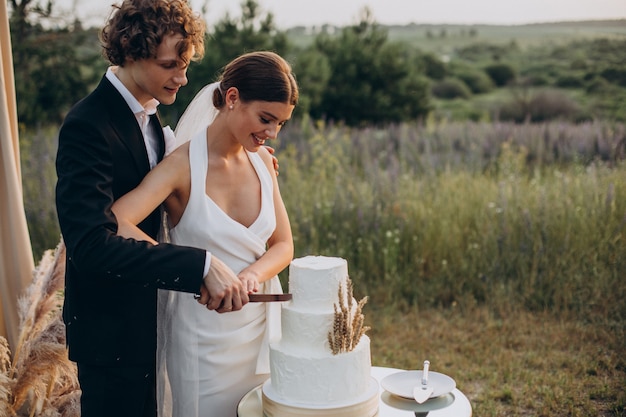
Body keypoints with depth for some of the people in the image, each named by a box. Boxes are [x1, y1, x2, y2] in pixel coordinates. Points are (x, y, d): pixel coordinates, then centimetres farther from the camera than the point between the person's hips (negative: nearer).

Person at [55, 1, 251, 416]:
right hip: (111, 328, -8)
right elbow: (92, 244, -34)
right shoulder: (88, 127, -25)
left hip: (146, 316, 9)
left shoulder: (148, 116, 4)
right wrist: (201, 265, -39)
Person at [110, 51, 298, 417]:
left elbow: (283, 246, 3)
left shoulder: (262, 160, 0)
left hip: (261, 323, 6)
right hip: (204, 333, -5)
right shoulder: (184, 165, -17)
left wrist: (252, 274, -19)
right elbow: (112, 226, -31)